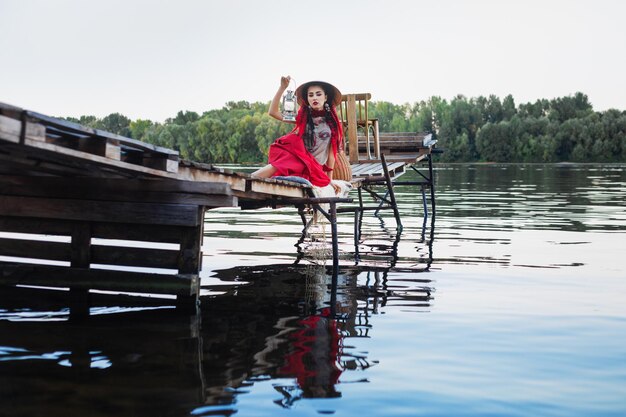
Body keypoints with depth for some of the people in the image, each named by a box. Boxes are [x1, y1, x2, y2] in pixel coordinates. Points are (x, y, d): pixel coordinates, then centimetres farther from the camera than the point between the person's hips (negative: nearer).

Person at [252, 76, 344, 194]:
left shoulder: (332, 122, 9)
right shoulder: (302, 116, 12)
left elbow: (331, 152, 10)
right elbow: (273, 112, 1)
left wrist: (329, 179, 9)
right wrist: (282, 88, -9)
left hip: (312, 167, -1)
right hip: (296, 156, 1)